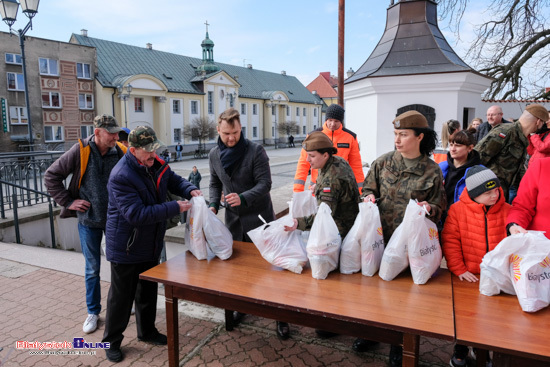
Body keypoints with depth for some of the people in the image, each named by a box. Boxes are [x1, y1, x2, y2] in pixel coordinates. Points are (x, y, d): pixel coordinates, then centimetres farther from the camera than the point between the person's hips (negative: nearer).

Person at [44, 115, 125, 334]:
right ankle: (93, 312, 28)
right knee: (92, 268, 11)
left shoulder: (121, 153, -9)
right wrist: (68, 202, -6)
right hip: (89, 220, -1)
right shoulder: (80, 151, -12)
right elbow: (51, 177, -2)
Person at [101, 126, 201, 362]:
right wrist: (175, 208, -31)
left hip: (150, 244, 7)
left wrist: (190, 190, -11)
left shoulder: (156, 164, -3)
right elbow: (136, 214, -32)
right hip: (125, 248, -7)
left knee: (148, 291, 21)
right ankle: (112, 341, 30)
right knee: (121, 296, 9)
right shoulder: (121, 176, -27)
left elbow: (174, 180, 12)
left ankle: (147, 331, 41)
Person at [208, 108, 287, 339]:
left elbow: (265, 183, -19)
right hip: (233, 218, 5)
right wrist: (213, 204, -3)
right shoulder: (214, 155, 2)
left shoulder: (255, 151, -15)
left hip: (259, 216, -5)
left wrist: (243, 198, -33)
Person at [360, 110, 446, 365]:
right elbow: (367, 189, 10)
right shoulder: (382, 163, -1)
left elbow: (440, 207, 3)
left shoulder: (432, 171, -4)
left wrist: (429, 208, -19)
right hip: (379, 237, 2)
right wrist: (368, 197, -12)